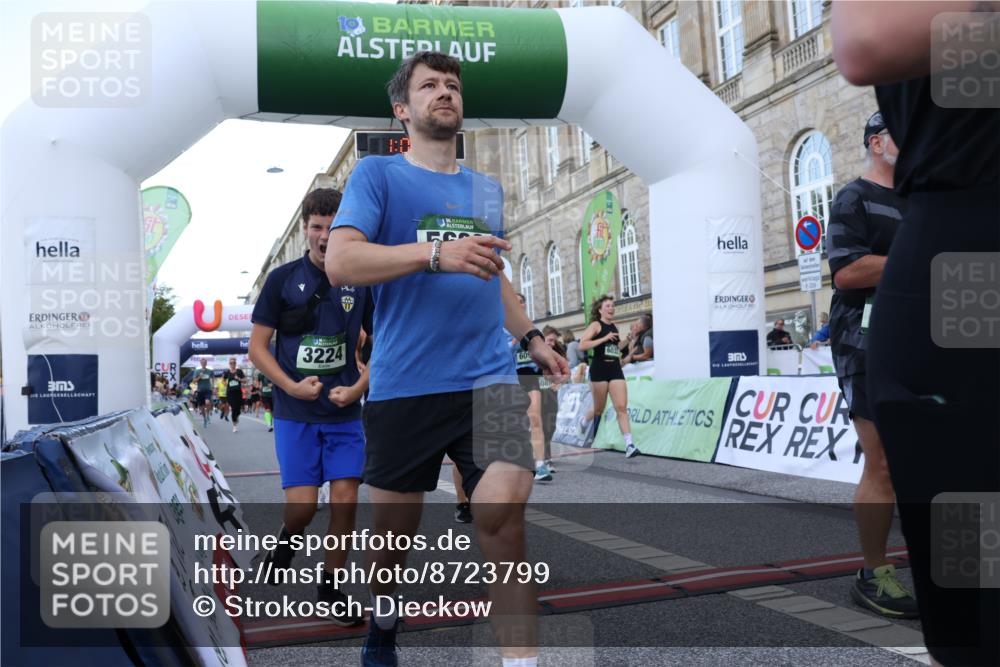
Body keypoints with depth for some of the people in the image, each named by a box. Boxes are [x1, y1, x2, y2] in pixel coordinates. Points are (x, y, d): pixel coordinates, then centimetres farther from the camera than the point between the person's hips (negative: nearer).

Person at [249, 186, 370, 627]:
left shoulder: (362, 282, 3)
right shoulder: (282, 279, -1)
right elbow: (257, 347, 1)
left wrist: (358, 389, -6)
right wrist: (292, 386, -12)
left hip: (345, 413, 2)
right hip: (295, 414, -1)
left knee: (345, 502, -1)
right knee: (302, 506, -5)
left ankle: (330, 588, 19)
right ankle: (287, 540, 31)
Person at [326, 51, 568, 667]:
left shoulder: (488, 188, 18)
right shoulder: (377, 174, 2)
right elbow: (340, 262, -13)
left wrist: (532, 338, 23)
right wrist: (437, 253, -23)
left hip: (489, 378, 3)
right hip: (403, 384, -2)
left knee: (504, 511, -18)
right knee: (395, 526, 12)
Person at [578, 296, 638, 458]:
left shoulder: (614, 327, 16)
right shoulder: (596, 325, -4)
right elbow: (582, 345, -18)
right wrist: (604, 338, -20)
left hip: (615, 369, 5)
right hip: (599, 369, -5)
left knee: (622, 407, -8)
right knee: (599, 409, 8)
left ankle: (629, 444, -14)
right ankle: (583, 422, 41)